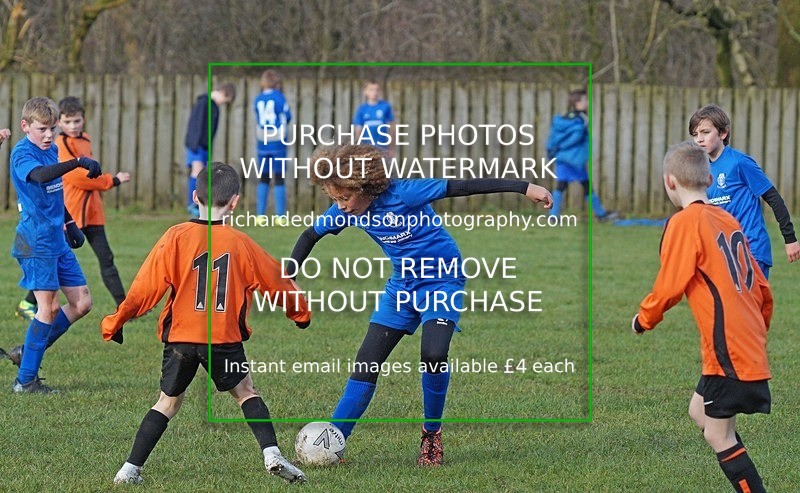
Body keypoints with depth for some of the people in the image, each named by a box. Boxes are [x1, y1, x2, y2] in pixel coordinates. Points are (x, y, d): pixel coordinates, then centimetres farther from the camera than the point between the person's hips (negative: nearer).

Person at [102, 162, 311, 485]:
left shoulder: (176, 237, -4)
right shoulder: (240, 243, 0)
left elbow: (148, 285, -5)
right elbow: (276, 280, 12)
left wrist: (116, 322, 4)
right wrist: (300, 312, 30)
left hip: (179, 337, 1)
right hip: (225, 338, 0)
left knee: (169, 401, 13)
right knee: (245, 392, 18)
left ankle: (131, 469, 7)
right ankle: (272, 455, 2)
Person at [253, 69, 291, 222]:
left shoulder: (258, 100, 5)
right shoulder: (278, 97, -7)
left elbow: (258, 120, 10)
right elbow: (287, 116, 1)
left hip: (262, 143, 4)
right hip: (278, 142, -4)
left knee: (263, 179, 10)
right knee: (279, 179, 0)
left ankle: (260, 214, 6)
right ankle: (281, 215, -3)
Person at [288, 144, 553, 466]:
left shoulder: (403, 194, -26)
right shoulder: (346, 211, -8)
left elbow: (464, 187, -28)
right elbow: (311, 236, 10)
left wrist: (524, 187, -32)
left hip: (442, 281, -6)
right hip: (402, 285, 6)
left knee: (433, 356, -26)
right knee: (366, 363, -2)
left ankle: (432, 433, -3)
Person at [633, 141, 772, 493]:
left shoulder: (685, 222, -11)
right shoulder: (727, 220, 11)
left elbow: (669, 287, -13)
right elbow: (761, 287, 14)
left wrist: (643, 320, 5)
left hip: (728, 351, -8)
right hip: (750, 344, 8)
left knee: (718, 434, -2)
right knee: (700, 411, 20)